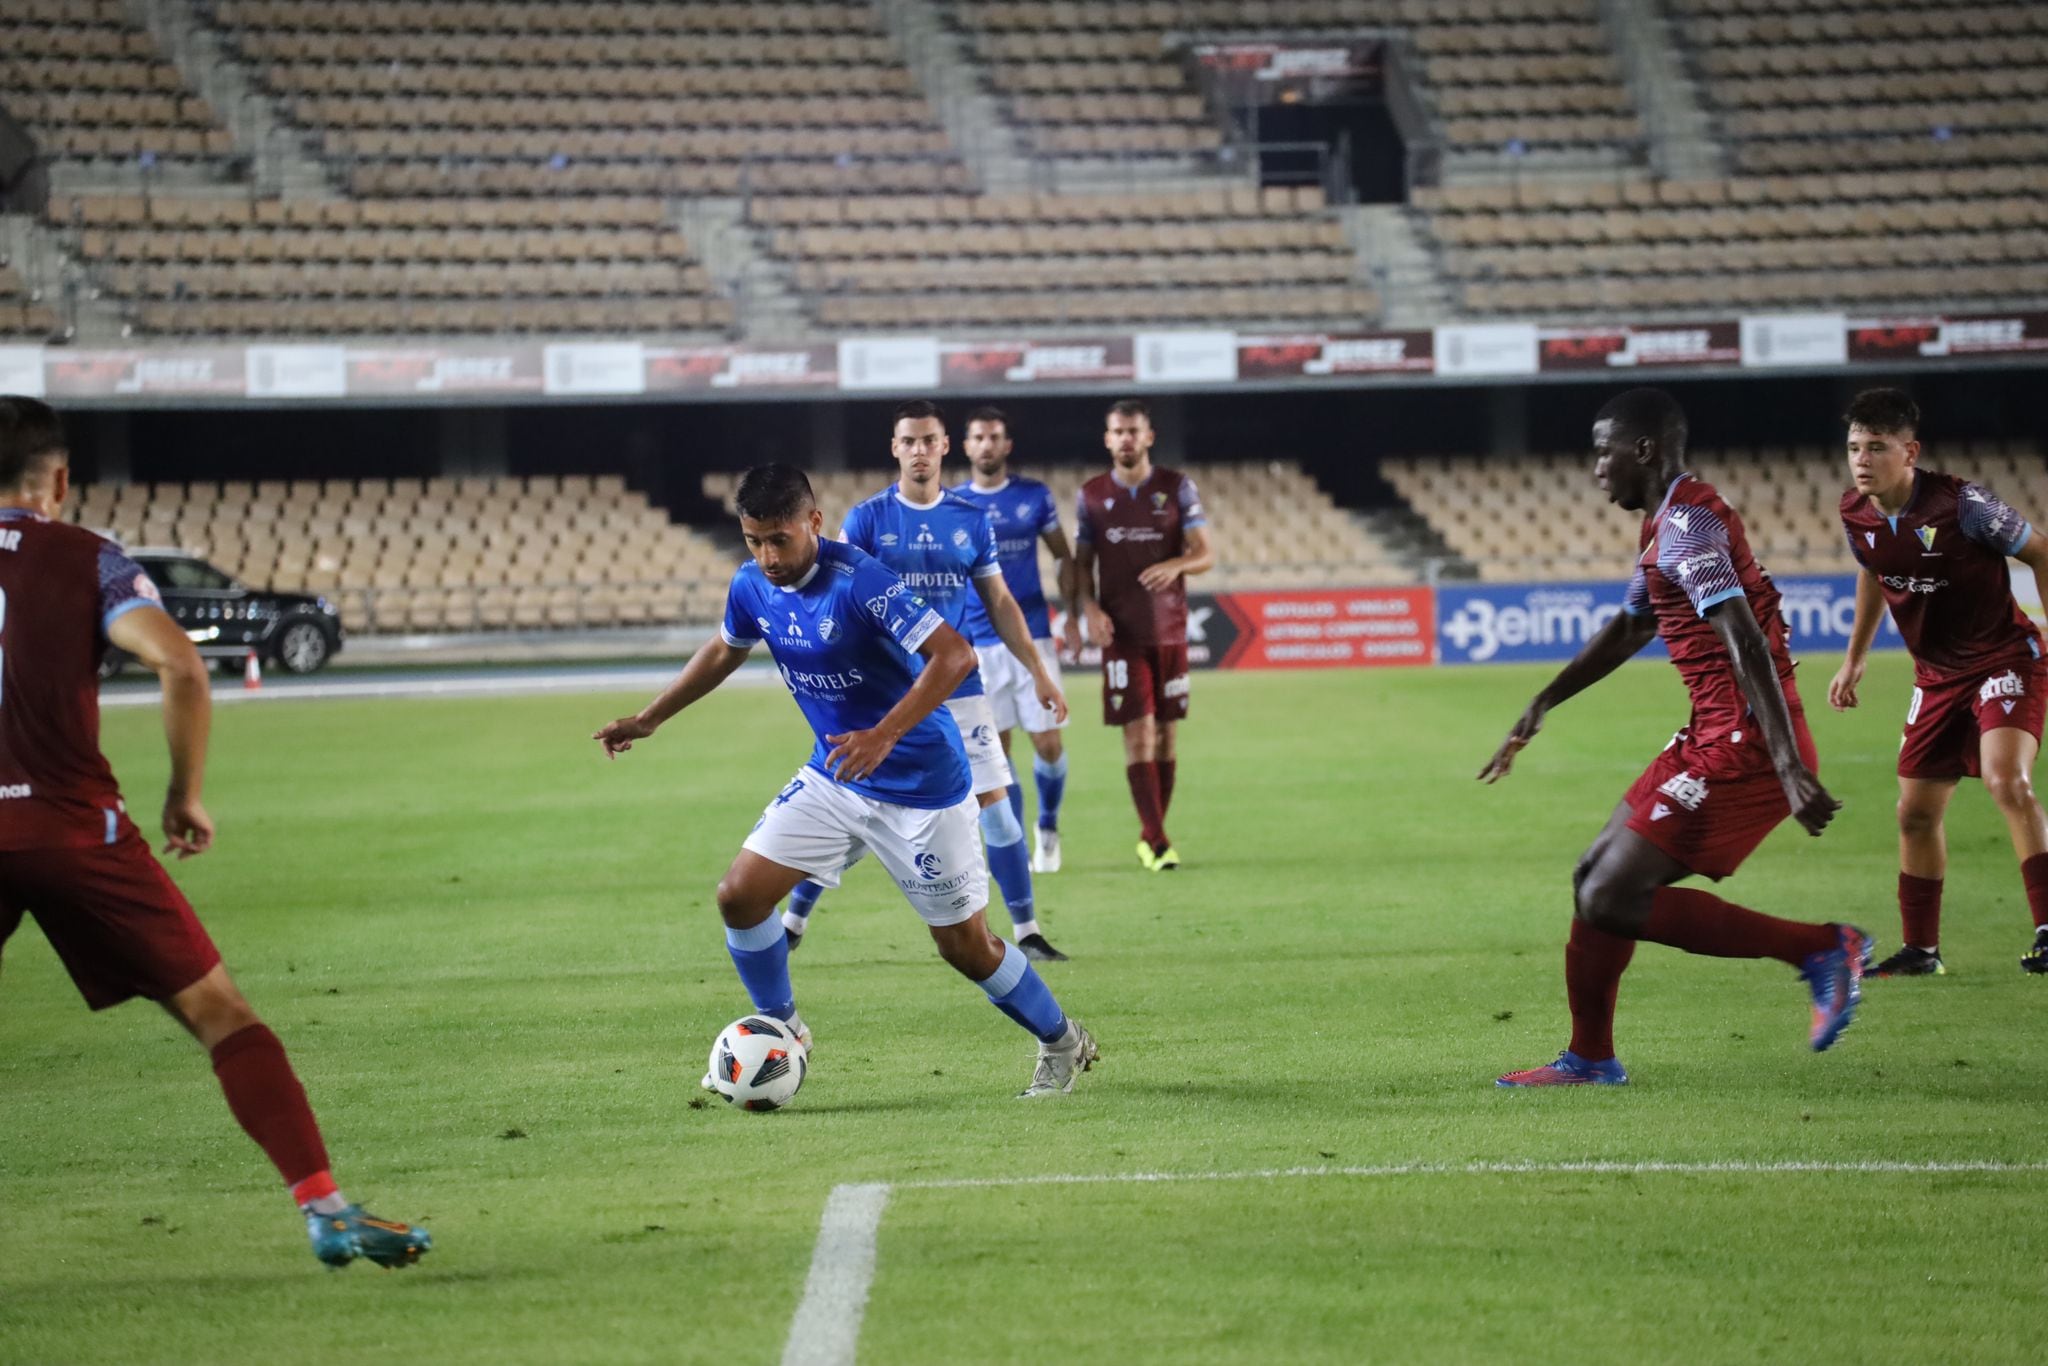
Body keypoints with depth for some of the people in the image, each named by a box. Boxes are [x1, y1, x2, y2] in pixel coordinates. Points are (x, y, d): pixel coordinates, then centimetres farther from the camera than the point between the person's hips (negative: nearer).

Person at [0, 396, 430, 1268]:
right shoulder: (85, 558, 4)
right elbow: (178, 662, -10)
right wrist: (186, 794, 1)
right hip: (71, 826, -2)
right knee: (217, 1014, 3)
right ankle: (325, 1209, -4)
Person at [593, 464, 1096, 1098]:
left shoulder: (859, 581, -26)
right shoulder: (752, 586, -4)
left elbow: (954, 654, -31)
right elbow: (724, 650, 19)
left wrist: (884, 735, -38)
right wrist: (649, 719, 23)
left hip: (920, 785, -6)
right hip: (832, 779, 6)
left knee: (965, 947, 2)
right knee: (740, 895, -5)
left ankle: (1062, 1044, 26)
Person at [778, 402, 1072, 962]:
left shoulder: (971, 521, 5)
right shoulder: (867, 519, -2)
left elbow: (1000, 605, 12)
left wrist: (1038, 674, 9)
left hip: (957, 687, 2)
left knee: (996, 805, -3)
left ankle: (1027, 932, 6)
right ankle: (791, 924, 13)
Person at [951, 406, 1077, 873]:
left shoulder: (1034, 496, 3)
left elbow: (1063, 557, 11)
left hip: (1032, 637, 0)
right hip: (977, 644, 0)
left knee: (1048, 742, -2)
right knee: (995, 749, 0)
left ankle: (1048, 827, 23)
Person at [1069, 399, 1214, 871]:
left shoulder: (1178, 488, 2)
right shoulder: (1091, 496, 3)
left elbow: (1206, 554, -3)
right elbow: (1081, 562, 8)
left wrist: (1177, 564, -25)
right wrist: (1088, 607, -10)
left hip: (1170, 630, 1)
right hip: (1121, 633, -1)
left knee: (1166, 733, 5)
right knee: (1138, 731, -10)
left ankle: (1149, 835, 17)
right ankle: (1156, 839, -12)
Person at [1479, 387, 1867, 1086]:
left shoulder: (1687, 524, -14)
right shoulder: (1670, 524, 19)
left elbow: (1747, 645, -24)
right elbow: (1629, 630, 34)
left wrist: (1791, 770, -30)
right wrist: (1541, 706, 36)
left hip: (1740, 745, -10)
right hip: (1716, 738, 10)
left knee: (1610, 899, -14)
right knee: (1598, 876, 15)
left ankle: (1819, 948, -12)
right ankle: (1590, 1058, 26)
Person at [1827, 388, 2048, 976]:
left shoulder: (1960, 504, -24)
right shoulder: (1856, 513, -6)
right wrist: (1854, 660, 22)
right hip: (1937, 675, 7)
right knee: (1916, 811, 8)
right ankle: (1920, 949, 23)